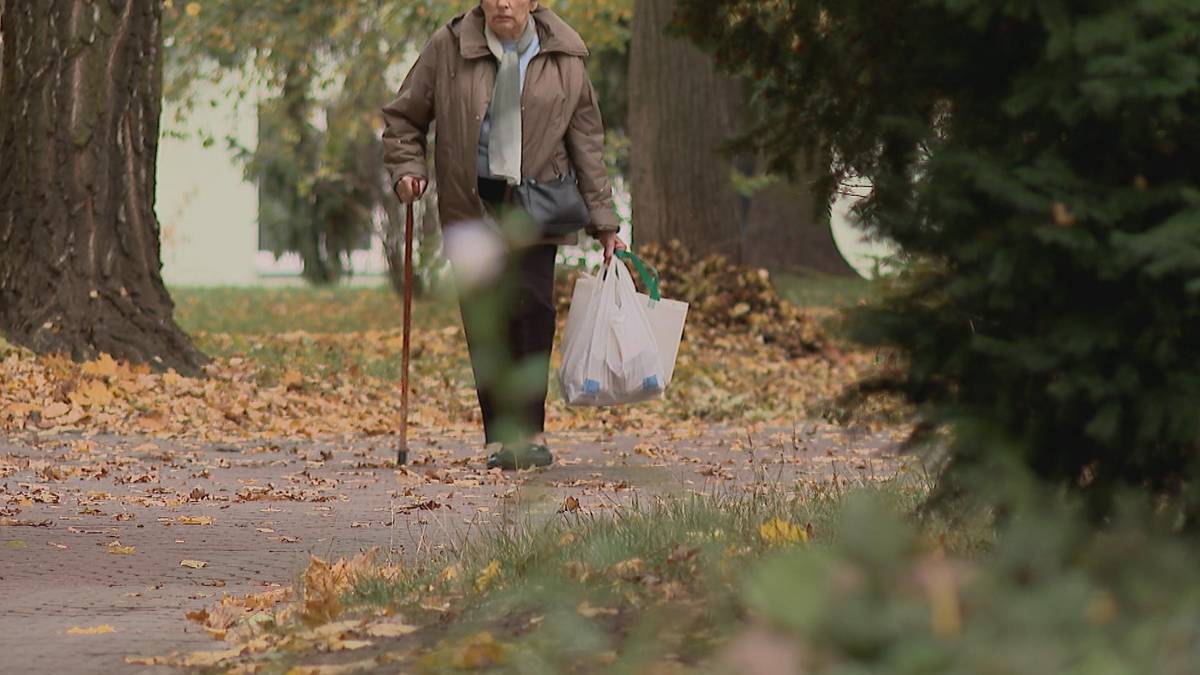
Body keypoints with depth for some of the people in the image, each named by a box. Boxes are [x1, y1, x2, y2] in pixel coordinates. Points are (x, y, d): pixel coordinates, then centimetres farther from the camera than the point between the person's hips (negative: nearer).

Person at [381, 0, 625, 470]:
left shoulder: (564, 60, 5)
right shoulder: (448, 48, 2)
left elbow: (587, 145, 10)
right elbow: (403, 118, 13)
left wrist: (604, 223, 9)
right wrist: (407, 168, -4)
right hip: (473, 204, 1)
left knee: (532, 301, -16)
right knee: (484, 317, -3)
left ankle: (531, 431, -11)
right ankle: (499, 437, 3)